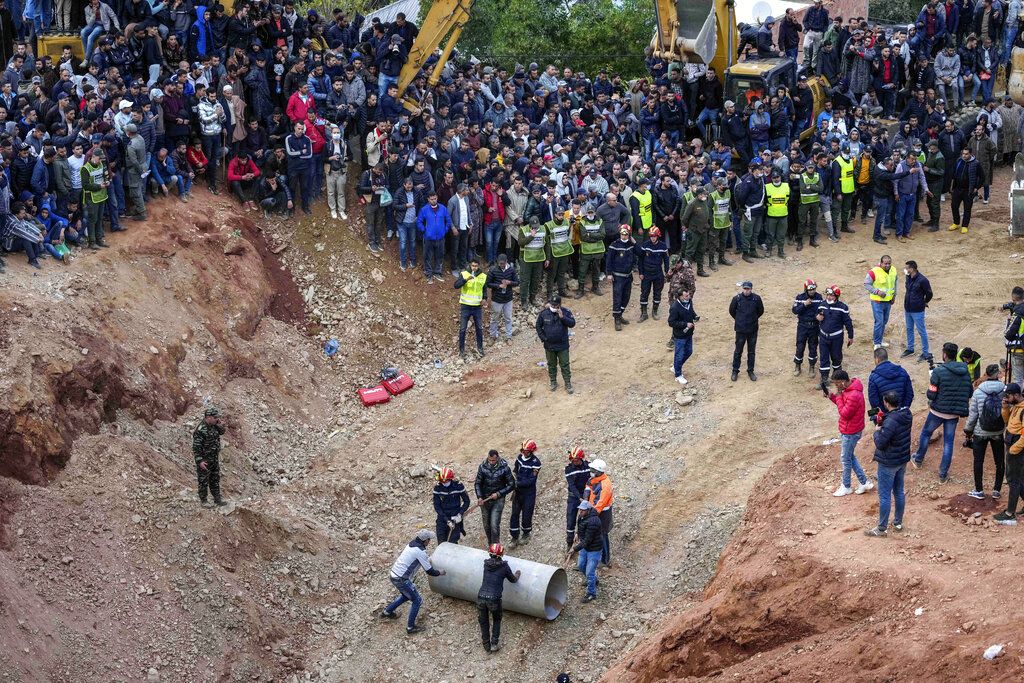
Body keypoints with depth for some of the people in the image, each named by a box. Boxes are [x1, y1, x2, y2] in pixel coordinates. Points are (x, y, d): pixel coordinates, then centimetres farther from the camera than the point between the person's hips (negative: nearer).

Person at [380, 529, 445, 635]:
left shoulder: (412, 544, 7)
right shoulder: (420, 551, -19)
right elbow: (429, 571, -13)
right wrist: (440, 573, 4)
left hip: (393, 575, 9)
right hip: (401, 580, -9)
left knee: (406, 596, 31)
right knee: (417, 601, 6)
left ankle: (387, 612, 42)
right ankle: (410, 627, 12)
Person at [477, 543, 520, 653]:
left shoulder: (486, 564, 6)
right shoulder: (504, 567, -5)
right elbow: (513, 580, 12)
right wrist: (517, 574, 33)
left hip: (481, 597, 2)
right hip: (494, 600, -2)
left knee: (483, 622, 19)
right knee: (496, 620, 23)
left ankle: (486, 646, 26)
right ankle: (494, 644, 15)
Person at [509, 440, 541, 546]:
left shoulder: (535, 462, -18)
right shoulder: (520, 457, -1)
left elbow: (531, 480, -20)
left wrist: (517, 483, -25)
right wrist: (513, 483, -1)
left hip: (529, 493, -5)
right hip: (518, 491, 5)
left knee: (526, 515, 5)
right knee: (514, 514, 3)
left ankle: (526, 533, 31)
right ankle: (515, 538, 13)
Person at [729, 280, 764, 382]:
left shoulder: (756, 299, -8)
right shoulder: (737, 298, -11)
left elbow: (760, 311, 9)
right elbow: (732, 311, 6)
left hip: (753, 330, 1)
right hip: (740, 330, -1)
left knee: (752, 352, 11)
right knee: (738, 351, 6)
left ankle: (750, 371, 23)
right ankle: (735, 371, 18)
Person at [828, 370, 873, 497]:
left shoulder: (854, 396, -31)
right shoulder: (848, 389, 1)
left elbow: (844, 413, -26)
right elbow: (844, 405, 11)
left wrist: (838, 396, -21)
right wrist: (832, 397, -4)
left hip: (850, 432, -10)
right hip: (847, 430, 10)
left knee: (845, 459, 7)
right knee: (850, 457, 20)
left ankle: (846, 487, 23)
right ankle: (864, 483, 27)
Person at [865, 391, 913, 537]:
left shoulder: (890, 422, -30)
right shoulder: (907, 414, -4)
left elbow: (880, 443, -27)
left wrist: (877, 432, -7)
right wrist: (883, 418, 0)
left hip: (888, 463, -8)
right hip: (903, 459, 8)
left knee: (884, 496, 3)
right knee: (899, 492, 21)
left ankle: (882, 528, 12)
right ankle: (898, 523, 33)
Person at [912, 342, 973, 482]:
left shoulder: (939, 371, -19)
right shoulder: (965, 372, -3)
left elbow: (931, 395, -18)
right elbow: (970, 393, 6)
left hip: (938, 411, -3)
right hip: (955, 413, 3)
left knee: (926, 433, 23)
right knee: (948, 442, 12)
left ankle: (918, 460, 40)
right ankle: (943, 474, 14)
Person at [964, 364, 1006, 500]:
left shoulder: (978, 392, -11)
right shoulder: (1005, 390, -10)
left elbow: (972, 414, -6)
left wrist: (968, 430, 7)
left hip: (980, 433, -1)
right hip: (999, 433, 1)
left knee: (978, 461, 12)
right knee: (1000, 461, 14)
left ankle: (979, 491, 18)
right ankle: (997, 490, 19)